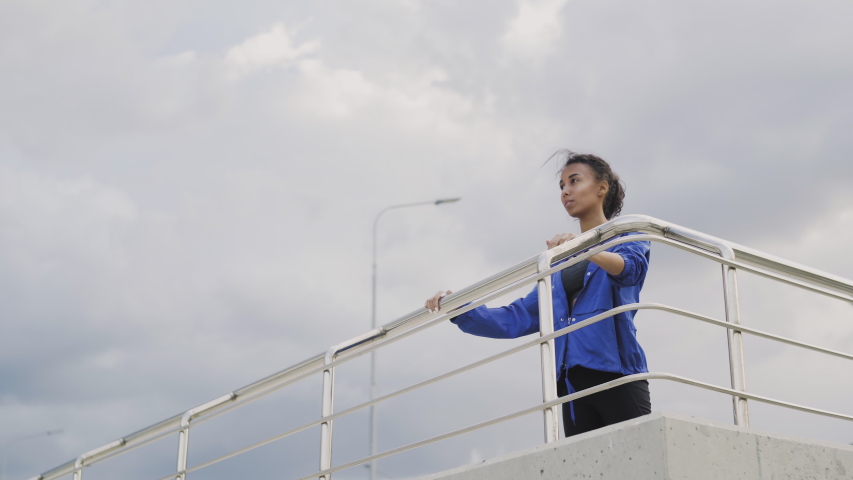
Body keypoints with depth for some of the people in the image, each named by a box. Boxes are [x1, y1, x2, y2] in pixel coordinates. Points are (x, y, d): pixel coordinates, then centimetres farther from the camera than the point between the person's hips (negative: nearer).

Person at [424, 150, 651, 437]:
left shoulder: (627, 237, 10)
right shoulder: (560, 266, 25)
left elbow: (631, 267, -15)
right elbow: (517, 319, 19)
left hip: (615, 372, -4)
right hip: (572, 382, 4)